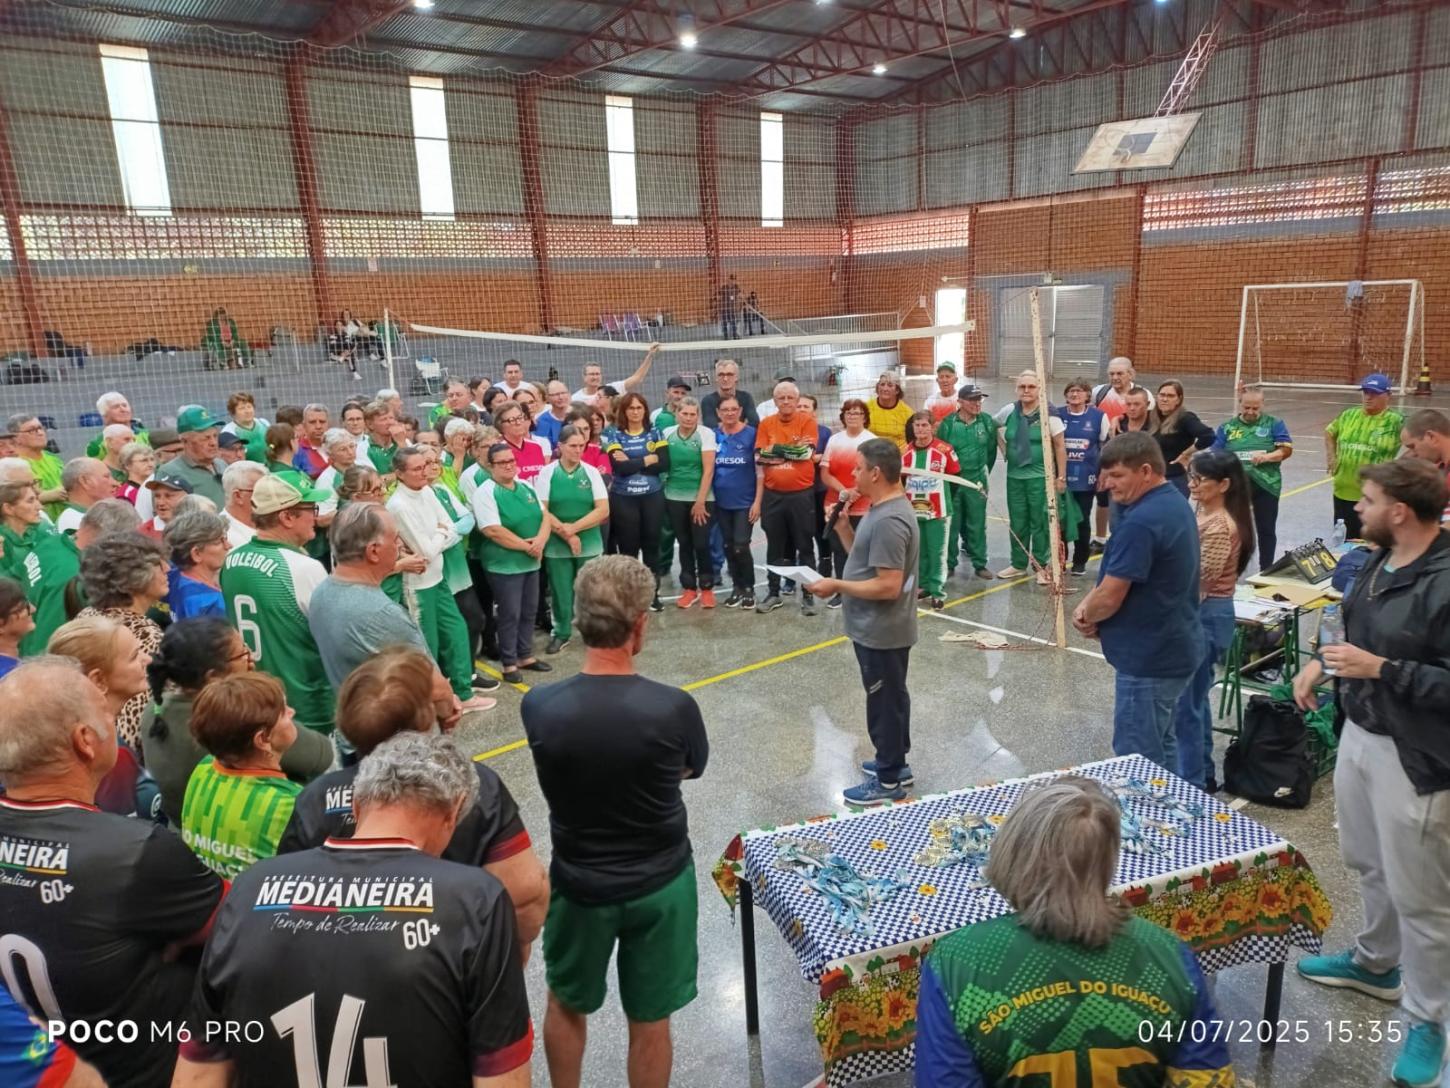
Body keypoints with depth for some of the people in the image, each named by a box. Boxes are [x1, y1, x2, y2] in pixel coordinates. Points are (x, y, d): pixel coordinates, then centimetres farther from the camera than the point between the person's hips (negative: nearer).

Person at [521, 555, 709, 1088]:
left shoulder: (538, 706, -21)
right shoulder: (674, 708, -24)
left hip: (578, 883, 1)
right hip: (661, 885, -1)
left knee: (567, 1004, 27)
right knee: (650, 1020, 19)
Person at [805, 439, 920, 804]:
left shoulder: (888, 521, -26)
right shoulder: (885, 508, 6)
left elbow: (888, 586, -29)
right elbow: (866, 557, 13)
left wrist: (837, 586, -21)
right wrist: (843, 528, 0)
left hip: (881, 631, -10)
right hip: (878, 628, 10)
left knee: (885, 701, 4)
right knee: (890, 697, 21)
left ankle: (888, 780, 18)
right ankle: (895, 763, 37)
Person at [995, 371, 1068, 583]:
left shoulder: (1048, 414, -9)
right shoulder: (1009, 412, 1)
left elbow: (1060, 446, -6)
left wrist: (1061, 477, -8)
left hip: (1040, 476, -4)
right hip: (1014, 476, 4)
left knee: (1040, 523, 1)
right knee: (1017, 523, 11)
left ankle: (1041, 566, 13)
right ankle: (1018, 564, 23)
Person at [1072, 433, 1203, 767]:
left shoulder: (1140, 522, -26)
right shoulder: (1175, 502, 7)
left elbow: (1110, 599, -23)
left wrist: (1086, 617, -2)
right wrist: (1089, 605, -1)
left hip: (1148, 658, -10)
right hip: (1171, 648, 10)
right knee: (1160, 747, 21)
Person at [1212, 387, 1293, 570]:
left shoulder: (1274, 424, 3)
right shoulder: (1227, 427, 6)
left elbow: (1287, 450, -5)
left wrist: (1266, 456, -21)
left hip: (1265, 485, -1)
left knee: (1266, 530, 9)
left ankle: (1266, 570, 22)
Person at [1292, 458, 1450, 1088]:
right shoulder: (1381, 561, 3)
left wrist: (1381, 669, -26)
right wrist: (1323, 662, 5)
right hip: (1359, 734, 9)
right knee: (1368, 864, 25)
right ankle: (1375, 963, 46)